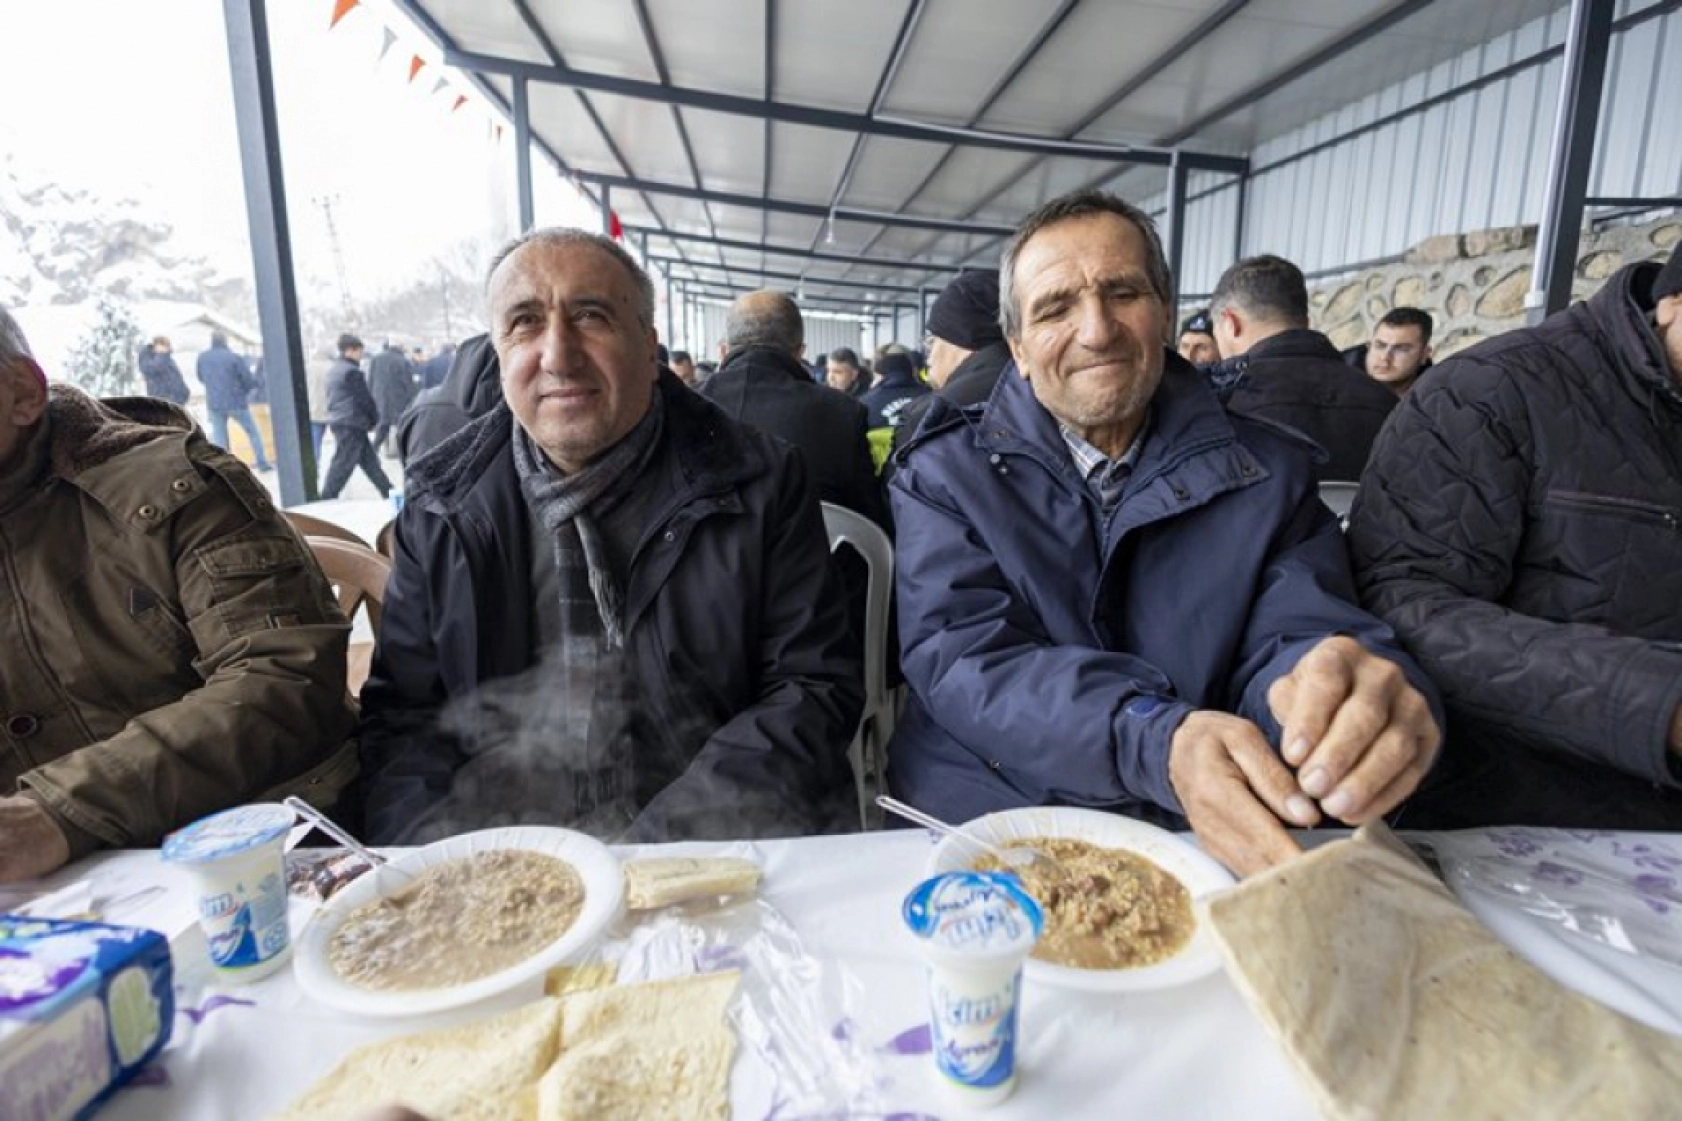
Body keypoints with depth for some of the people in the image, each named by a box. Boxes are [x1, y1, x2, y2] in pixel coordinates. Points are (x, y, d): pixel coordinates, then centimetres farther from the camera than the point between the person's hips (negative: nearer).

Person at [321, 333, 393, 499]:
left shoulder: (333, 371, 15)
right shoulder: (352, 371, -13)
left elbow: (332, 398, 20)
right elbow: (365, 399, -13)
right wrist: (375, 419, 2)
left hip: (337, 421, 10)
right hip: (352, 424, -10)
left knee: (369, 459, 14)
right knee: (342, 465, -6)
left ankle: (389, 493, 19)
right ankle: (326, 499, -4)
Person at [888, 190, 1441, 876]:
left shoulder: (1266, 472, 8)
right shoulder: (944, 474, 1)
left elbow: (1300, 625, -2)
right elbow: (959, 657, -11)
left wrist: (1359, 688, -27)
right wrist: (1160, 744, -27)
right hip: (988, 834, -2)